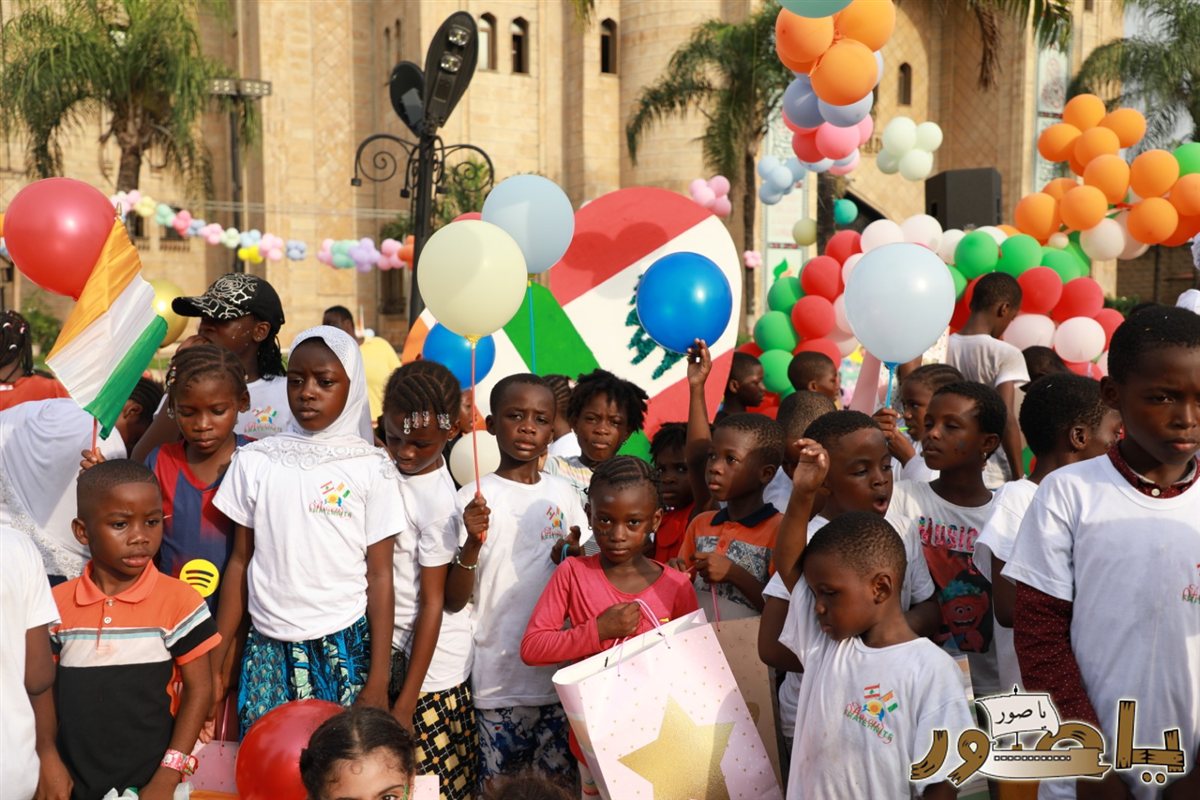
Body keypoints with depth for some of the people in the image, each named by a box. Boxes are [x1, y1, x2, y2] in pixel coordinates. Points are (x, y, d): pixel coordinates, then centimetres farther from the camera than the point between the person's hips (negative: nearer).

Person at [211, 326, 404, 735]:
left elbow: (379, 576, -3)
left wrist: (377, 683, -5)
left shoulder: (371, 468, -4)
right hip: (267, 650, 2)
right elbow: (240, 562, 7)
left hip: (344, 650, -2)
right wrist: (218, 662, 7)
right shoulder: (255, 460, 2)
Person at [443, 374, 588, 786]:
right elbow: (453, 601, -8)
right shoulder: (474, 498, -6)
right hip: (498, 679, -3)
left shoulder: (563, 493, 5)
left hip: (560, 674, 3)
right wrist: (472, 544, -23)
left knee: (560, 784, 10)